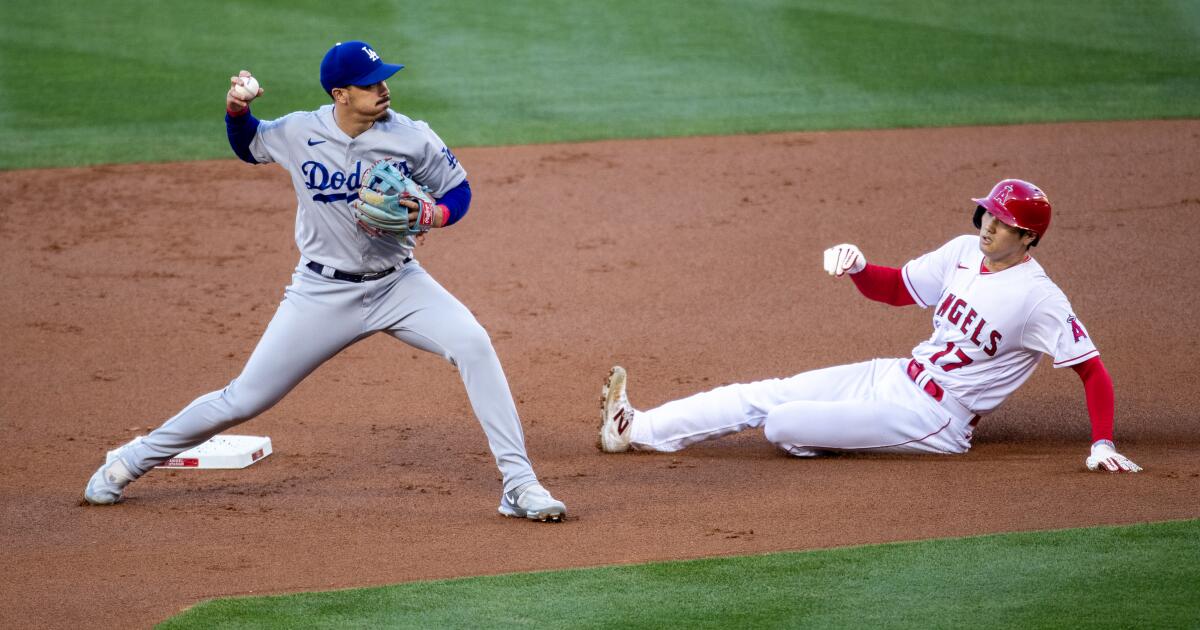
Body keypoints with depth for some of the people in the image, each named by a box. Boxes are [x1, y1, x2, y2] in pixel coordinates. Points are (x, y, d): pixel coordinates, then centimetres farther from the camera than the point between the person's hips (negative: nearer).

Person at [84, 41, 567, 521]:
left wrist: (428, 215, -21)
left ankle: (519, 484, -18)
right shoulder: (298, 133, -10)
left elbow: (458, 191, 1)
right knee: (243, 400, 0)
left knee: (472, 344, -24)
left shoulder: (411, 138, -12)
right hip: (323, 293, -1)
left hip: (397, 284, 1)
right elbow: (248, 146, 12)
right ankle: (132, 462, 21)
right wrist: (236, 109, -10)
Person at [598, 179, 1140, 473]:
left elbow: (1093, 369, -19)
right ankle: (635, 430, 3)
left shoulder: (1037, 298, -19)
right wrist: (857, 267, -8)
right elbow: (895, 288, 13)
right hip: (893, 377, 8)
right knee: (765, 394, 1)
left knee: (782, 422, -19)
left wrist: (1103, 444, -30)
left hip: (932, 420, -8)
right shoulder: (964, 251, 4)